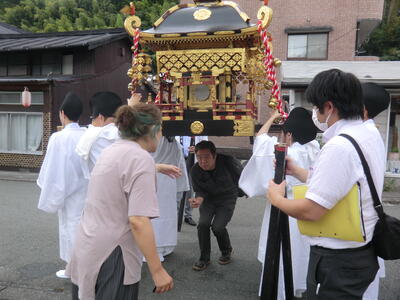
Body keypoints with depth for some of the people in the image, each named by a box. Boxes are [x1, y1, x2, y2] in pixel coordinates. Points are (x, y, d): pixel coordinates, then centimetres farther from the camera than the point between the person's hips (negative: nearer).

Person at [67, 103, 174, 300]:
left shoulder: (111, 150, 8)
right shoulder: (141, 158, -20)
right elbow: (138, 221, -26)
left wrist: (157, 169, 45)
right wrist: (157, 270, -21)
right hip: (111, 256, -9)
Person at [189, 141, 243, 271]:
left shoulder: (227, 162, -28)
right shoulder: (195, 171, -21)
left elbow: (241, 175, -10)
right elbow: (199, 190, -9)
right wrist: (199, 199, -30)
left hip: (227, 198, -2)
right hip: (209, 198, 2)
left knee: (218, 226, -18)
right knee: (203, 223, -19)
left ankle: (226, 252, 16)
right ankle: (204, 258, 5)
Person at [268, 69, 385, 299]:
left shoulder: (339, 147, -26)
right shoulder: (371, 136, 5)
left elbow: (311, 211, -26)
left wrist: (277, 198, -9)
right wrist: (296, 171, 15)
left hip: (337, 262, -9)